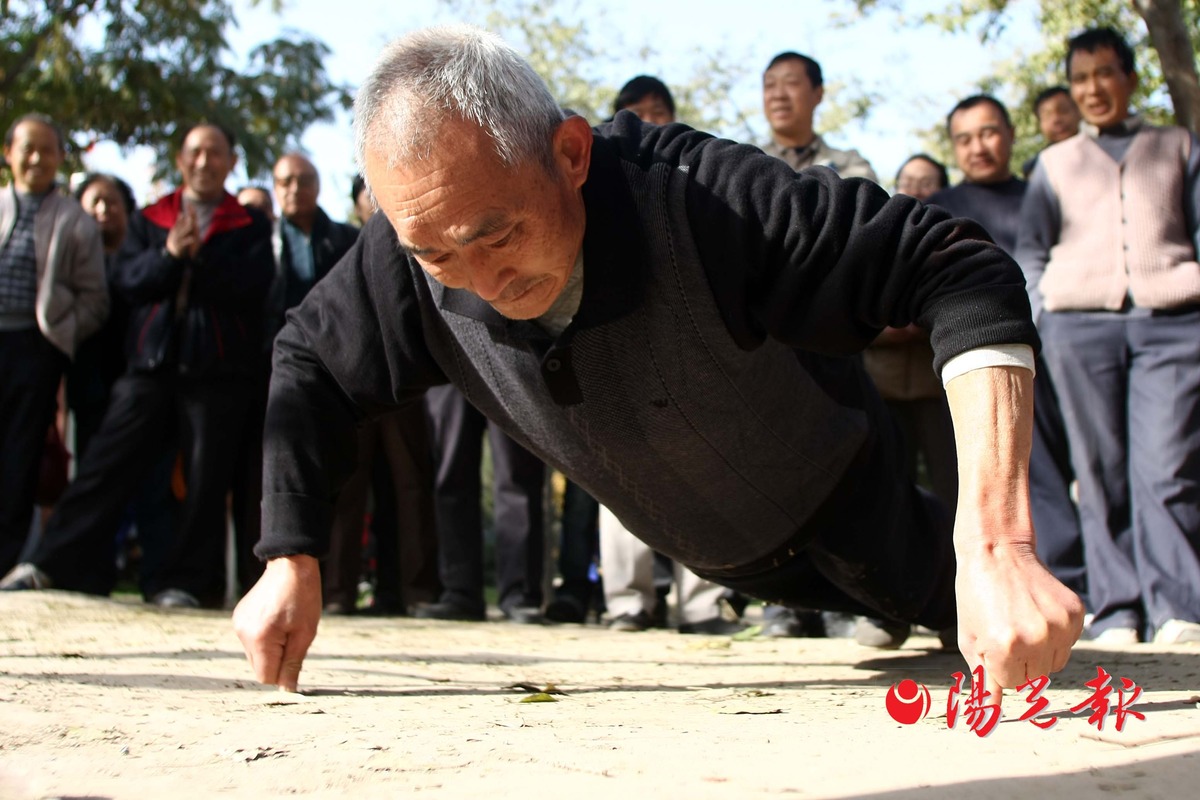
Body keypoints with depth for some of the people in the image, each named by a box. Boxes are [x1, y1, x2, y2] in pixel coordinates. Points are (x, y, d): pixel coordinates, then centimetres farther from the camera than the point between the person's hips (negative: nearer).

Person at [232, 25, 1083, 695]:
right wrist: (291, 564, -22)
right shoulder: (415, 250, -30)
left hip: (836, 501, -4)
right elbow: (308, 365, -11)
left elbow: (961, 269, -47)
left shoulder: (701, 196, -45)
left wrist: (997, 546, -58)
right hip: (706, 550, 4)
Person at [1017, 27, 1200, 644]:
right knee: (1101, 472, -4)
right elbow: (1031, 249, 19)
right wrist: (1040, 316, 4)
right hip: (1079, 322, 1)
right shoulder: (1055, 162, 22)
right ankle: (1116, 611, -2)